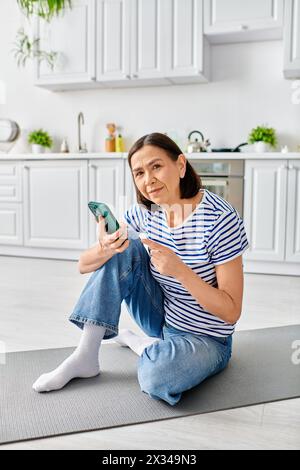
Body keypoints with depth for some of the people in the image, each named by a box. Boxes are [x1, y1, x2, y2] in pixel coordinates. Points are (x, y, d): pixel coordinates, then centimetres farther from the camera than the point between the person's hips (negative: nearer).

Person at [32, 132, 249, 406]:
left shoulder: (220, 219, -24)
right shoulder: (145, 211, -8)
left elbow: (231, 312, -21)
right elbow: (84, 265, -6)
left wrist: (180, 270, -35)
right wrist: (105, 249, -30)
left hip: (205, 339, -4)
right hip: (162, 318, 5)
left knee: (157, 375, -36)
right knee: (123, 248, -17)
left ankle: (135, 341, 0)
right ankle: (86, 356, -11)